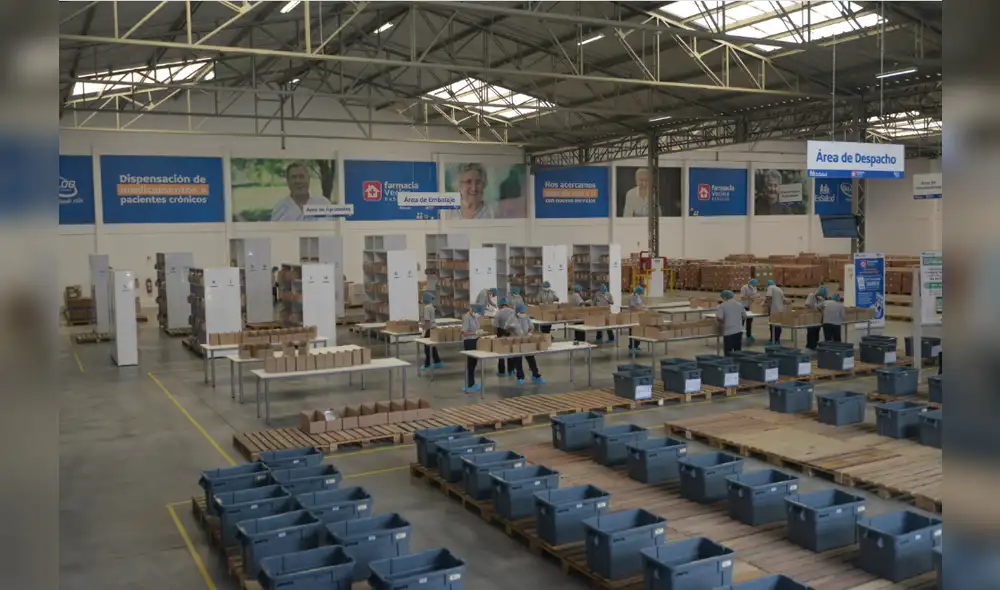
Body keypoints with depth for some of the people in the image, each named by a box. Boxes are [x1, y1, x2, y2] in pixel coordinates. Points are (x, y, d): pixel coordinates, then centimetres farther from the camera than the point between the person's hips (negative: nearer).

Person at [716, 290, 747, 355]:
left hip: (728, 331, -5)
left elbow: (719, 318, -16)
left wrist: (721, 323, 5)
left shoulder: (723, 306, -8)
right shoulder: (740, 304, 8)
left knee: (728, 352, -1)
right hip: (739, 330, 5)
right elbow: (744, 316, 13)